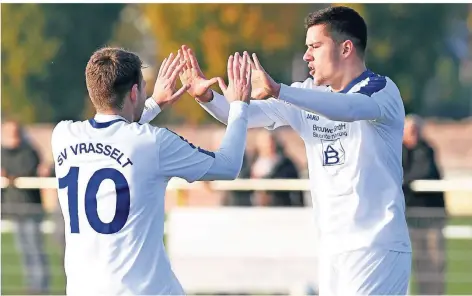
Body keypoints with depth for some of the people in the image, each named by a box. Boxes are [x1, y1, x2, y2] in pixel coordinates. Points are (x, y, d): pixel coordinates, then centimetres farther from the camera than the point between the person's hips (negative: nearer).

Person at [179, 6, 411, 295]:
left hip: (377, 247, -7)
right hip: (333, 250, 7)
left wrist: (277, 91, -44)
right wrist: (207, 96, -16)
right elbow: (244, 114, 6)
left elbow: (350, 107, -31)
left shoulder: (381, 90, -10)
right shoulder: (309, 94, 11)